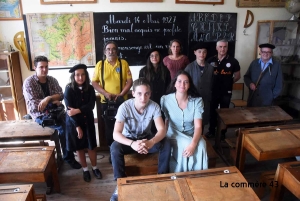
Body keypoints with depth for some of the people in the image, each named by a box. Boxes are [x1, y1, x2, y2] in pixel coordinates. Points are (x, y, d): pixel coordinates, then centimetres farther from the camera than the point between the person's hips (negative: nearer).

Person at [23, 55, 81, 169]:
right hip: (40, 115, -5)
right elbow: (33, 104, -17)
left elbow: (61, 95, -4)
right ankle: (69, 157, -5)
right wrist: (53, 102, -13)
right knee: (64, 127, -24)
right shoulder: (29, 82, -9)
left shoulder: (52, 80, 7)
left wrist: (48, 98, -23)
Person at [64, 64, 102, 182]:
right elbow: (69, 110, -14)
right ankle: (85, 169, 28)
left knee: (91, 146, 9)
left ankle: (95, 168, 29)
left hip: (88, 121, 2)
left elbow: (91, 105, -11)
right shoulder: (69, 89, -11)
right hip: (74, 122, -2)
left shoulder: (90, 89, -3)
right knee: (79, 147, 10)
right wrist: (77, 126, -17)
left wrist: (77, 110, -25)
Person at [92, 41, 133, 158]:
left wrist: (121, 94, -13)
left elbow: (129, 81, -2)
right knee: (109, 127, 10)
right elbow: (94, 82, 1)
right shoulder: (100, 64, 2)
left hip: (121, 101, -1)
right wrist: (105, 93, -12)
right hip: (106, 102, 1)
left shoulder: (123, 63, 0)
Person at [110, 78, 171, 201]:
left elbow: (162, 130, -25)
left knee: (166, 145, -26)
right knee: (115, 148, -32)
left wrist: (151, 142, -47)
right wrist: (132, 143, -50)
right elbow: (116, 134, -31)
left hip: (146, 138, 2)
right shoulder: (125, 107, -25)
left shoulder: (154, 106, -20)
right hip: (129, 139, -1)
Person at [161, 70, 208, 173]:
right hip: (173, 136, -1)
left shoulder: (197, 101, -7)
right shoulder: (165, 99, -8)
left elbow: (198, 126, -15)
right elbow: (163, 122, -2)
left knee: (201, 146, -30)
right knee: (185, 145, -32)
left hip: (192, 136, 1)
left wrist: (193, 144, -32)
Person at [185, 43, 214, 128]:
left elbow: (212, 85, 10)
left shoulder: (210, 68, 2)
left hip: (205, 100, 3)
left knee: (203, 121, 13)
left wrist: (210, 98, 10)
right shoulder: (190, 67, -6)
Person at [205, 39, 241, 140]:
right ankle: (211, 131, 30)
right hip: (213, 91, 1)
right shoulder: (211, 60, -3)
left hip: (226, 92, -1)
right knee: (212, 111, 13)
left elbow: (237, 76, 5)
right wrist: (211, 83, -2)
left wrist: (229, 82, 1)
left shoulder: (233, 61, -6)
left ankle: (222, 132, 29)